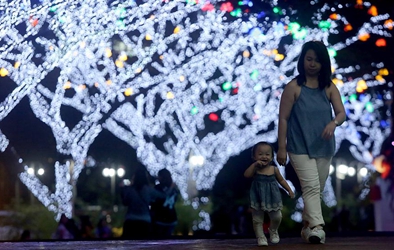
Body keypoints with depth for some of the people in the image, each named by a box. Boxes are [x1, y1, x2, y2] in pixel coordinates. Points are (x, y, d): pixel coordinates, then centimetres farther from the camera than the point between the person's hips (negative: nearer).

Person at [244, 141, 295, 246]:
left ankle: (273, 231, 33)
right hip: (258, 198, -2)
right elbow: (246, 175, -24)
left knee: (277, 217, 5)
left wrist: (289, 190, 9)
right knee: (257, 219, -1)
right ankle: (260, 237, 10)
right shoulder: (255, 169, -7)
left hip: (272, 197, 2)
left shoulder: (274, 169, 1)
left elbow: (281, 180, 13)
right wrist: (254, 165, -27)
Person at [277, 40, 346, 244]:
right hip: (300, 148, -5)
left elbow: (341, 112, -3)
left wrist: (334, 123, -27)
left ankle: (307, 227, 25)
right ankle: (317, 228, -27)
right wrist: (281, 147, -8)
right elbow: (283, 118, -5)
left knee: (317, 190, 12)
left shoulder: (329, 88, 5)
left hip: (324, 148, 5)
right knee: (311, 186, -18)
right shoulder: (293, 87, -6)